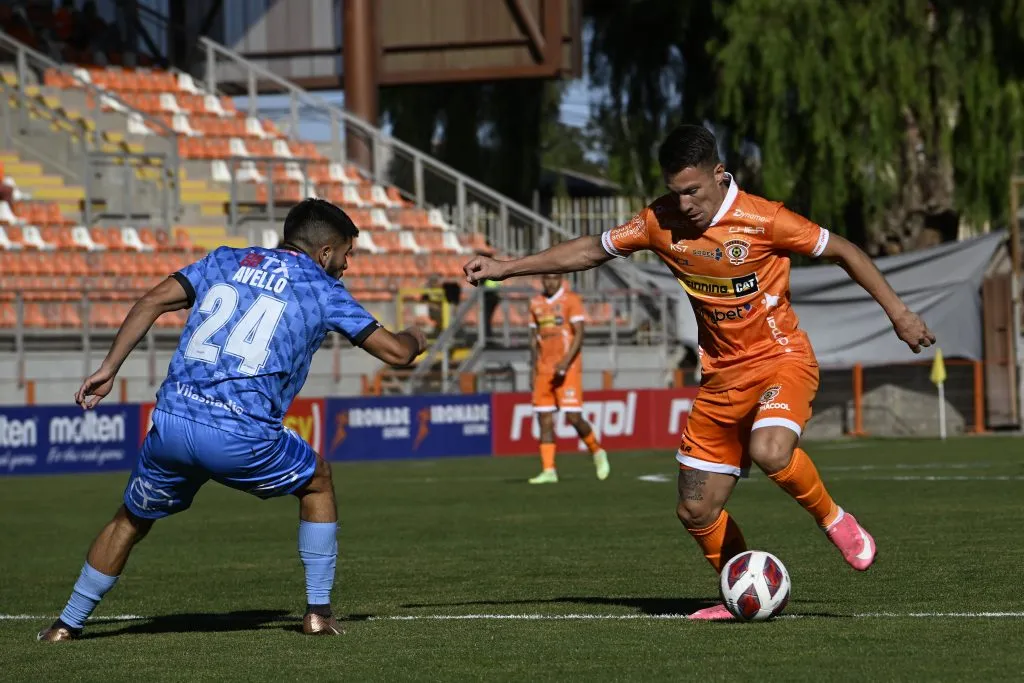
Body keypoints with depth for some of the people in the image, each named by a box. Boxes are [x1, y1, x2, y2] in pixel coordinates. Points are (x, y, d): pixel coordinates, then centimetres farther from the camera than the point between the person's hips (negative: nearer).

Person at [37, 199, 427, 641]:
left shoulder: (225, 261, 20)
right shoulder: (323, 289, 11)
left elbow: (154, 301, 9)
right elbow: (396, 352, 13)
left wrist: (108, 368, 10)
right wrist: (413, 338, 37)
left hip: (171, 422, 3)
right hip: (242, 437, -3)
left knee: (131, 521, 26)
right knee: (317, 482, 25)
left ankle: (67, 625, 29)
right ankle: (318, 612, 23)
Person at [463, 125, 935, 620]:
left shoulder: (761, 220, -17)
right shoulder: (662, 221, -3)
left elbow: (844, 251, -6)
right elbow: (593, 250, 9)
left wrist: (897, 312, -4)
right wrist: (503, 269, 9)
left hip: (781, 360, -5)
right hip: (721, 375, 5)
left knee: (769, 451, -36)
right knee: (695, 512, 2)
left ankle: (833, 520, -7)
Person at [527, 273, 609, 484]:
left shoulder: (571, 300, -4)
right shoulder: (536, 304, 13)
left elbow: (579, 334, -11)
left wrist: (565, 362, -21)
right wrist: (533, 366, 12)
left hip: (568, 369, -5)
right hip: (544, 370, 5)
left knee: (574, 417, -9)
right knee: (544, 419, -1)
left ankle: (597, 453, 15)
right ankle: (549, 470, -1)